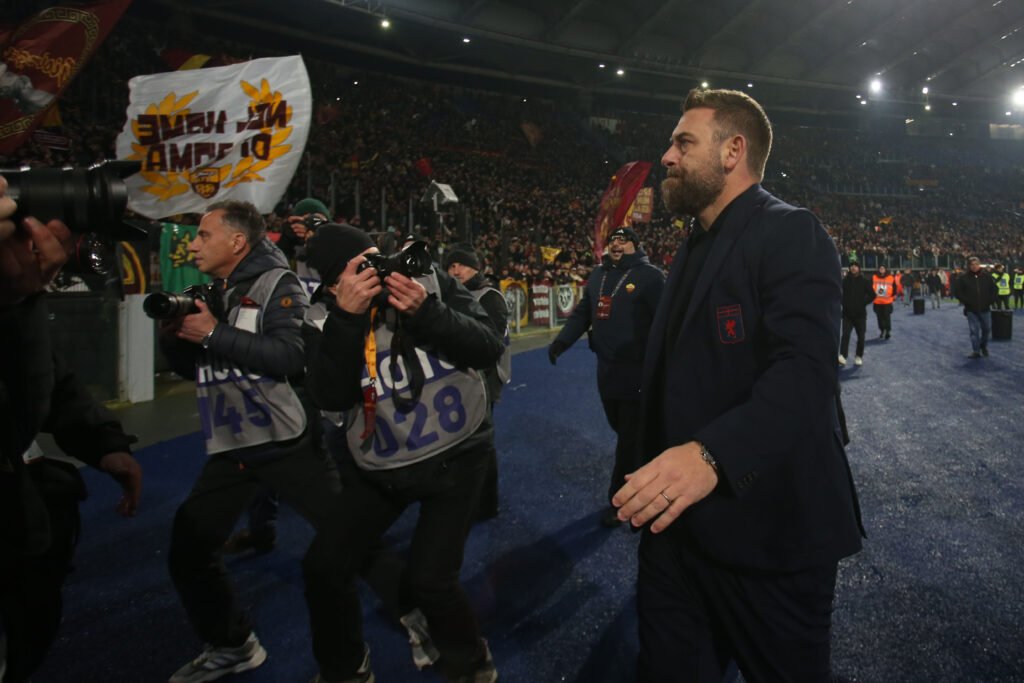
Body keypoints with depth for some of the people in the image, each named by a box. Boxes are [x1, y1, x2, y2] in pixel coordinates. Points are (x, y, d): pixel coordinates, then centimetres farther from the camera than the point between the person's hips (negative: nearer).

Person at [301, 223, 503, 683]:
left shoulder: (430, 282, -9)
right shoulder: (324, 317, -5)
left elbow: (489, 349, -15)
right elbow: (329, 397, -19)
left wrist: (427, 312, -28)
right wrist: (347, 318, -29)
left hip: (455, 456, -3)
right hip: (376, 468, 3)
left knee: (429, 580, -11)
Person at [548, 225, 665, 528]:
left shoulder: (650, 275, -12)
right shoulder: (598, 275, 11)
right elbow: (582, 312, 14)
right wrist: (562, 340, -1)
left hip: (638, 371, -7)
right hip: (606, 370, 7)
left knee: (630, 438, 3)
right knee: (621, 429, 21)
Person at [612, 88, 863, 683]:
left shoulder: (791, 233, -12)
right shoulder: (695, 249, 16)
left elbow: (804, 371, -27)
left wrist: (712, 454, -42)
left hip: (766, 526, -8)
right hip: (680, 517, 8)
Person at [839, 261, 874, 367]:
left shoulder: (864, 281, -1)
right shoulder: (845, 280, 1)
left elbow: (872, 295, 3)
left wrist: (863, 303, -4)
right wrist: (843, 303, 0)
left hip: (860, 314, 0)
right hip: (847, 313, 0)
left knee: (860, 336, 7)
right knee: (845, 334, -13)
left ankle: (859, 357, 18)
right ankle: (842, 356, -18)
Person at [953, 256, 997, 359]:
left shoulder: (987, 276, 1)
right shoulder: (963, 278, -4)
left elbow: (994, 290, 7)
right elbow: (957, 291, -2)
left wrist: (990, 301, -3)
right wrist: (966, 301, -8)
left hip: (985, 309, 2)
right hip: (971, 310, -2)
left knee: (987, 329, 11)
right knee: (974, 330, -1)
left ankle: (984, 346, 33)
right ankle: (976, 351, 4)